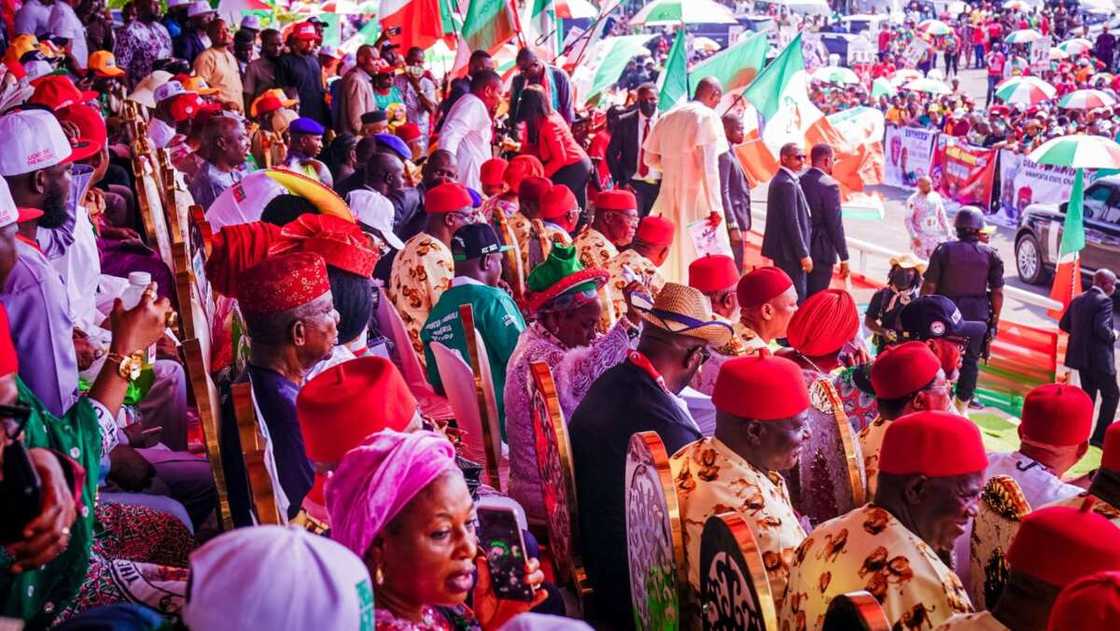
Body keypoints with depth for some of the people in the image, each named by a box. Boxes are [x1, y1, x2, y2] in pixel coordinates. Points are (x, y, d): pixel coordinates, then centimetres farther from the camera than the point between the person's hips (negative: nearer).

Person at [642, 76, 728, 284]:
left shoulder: (668, 117, 12)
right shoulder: (708, 117, -7)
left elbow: (650, 158, 16)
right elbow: (709, 167, -16)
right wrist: (715, 206, -18)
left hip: (669, 195, 7)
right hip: (696, 196, -6)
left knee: (668, 254, 11)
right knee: (700, 257, -6)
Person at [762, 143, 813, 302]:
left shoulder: (780, 180, 14)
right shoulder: (787, 183, -18)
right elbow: (792, 222, -21)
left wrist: (803, 251, 18)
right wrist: (804, 254, -18)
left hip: (784, 249, 11)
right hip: (791, 252, -11)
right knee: (796, 298, -7)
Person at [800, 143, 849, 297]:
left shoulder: (799, 181, 2)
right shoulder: (829, 185, -15)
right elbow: (835, 224, -16)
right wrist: (844, 258, -10)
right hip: (821, 251, -6)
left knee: (802, 296, 17)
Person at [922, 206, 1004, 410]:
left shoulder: (944, 250, -6)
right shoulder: (991, 255, -3)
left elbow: (929, 286, -7)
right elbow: (997, 292, -1)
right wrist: (994, 319, 9)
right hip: (977, 315, 1)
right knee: (970, 360, 11)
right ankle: (961, 407, 16)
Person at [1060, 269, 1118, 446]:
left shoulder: (1077, 300, 10)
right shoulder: (1104, 300, -15)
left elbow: (1063, 324, 12)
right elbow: (1101, 328, -26)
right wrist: (1112, 335, -7)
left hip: (1080, 356, 8)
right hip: (1099, 358, -8)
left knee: (1088, 394, 17)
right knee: (1111, 395, 3)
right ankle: (1100, 436, -1)